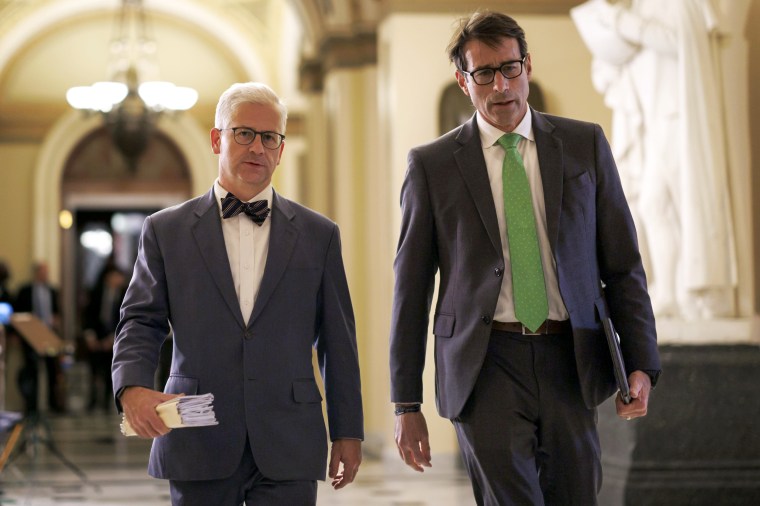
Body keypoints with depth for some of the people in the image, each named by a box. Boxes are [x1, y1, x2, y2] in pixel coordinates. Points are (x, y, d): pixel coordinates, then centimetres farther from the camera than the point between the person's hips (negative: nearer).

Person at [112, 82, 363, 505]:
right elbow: (141, 322, 4)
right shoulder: (167, 231, 8)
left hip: (288, 451, 0)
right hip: (198, 447, 0)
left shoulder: (319, 235, 9)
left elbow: (338, 340, 9)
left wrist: (348, 431, 8)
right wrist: (132, 388, -16)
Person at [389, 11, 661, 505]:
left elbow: (622, 264, 8)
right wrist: (407, 403, 1)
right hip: (486, 366, -2)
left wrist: (642, 364, -2)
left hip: (570, 361, 2)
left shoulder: (584, 144, 8)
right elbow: (411, 288, 4)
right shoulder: (432, 164, 3)